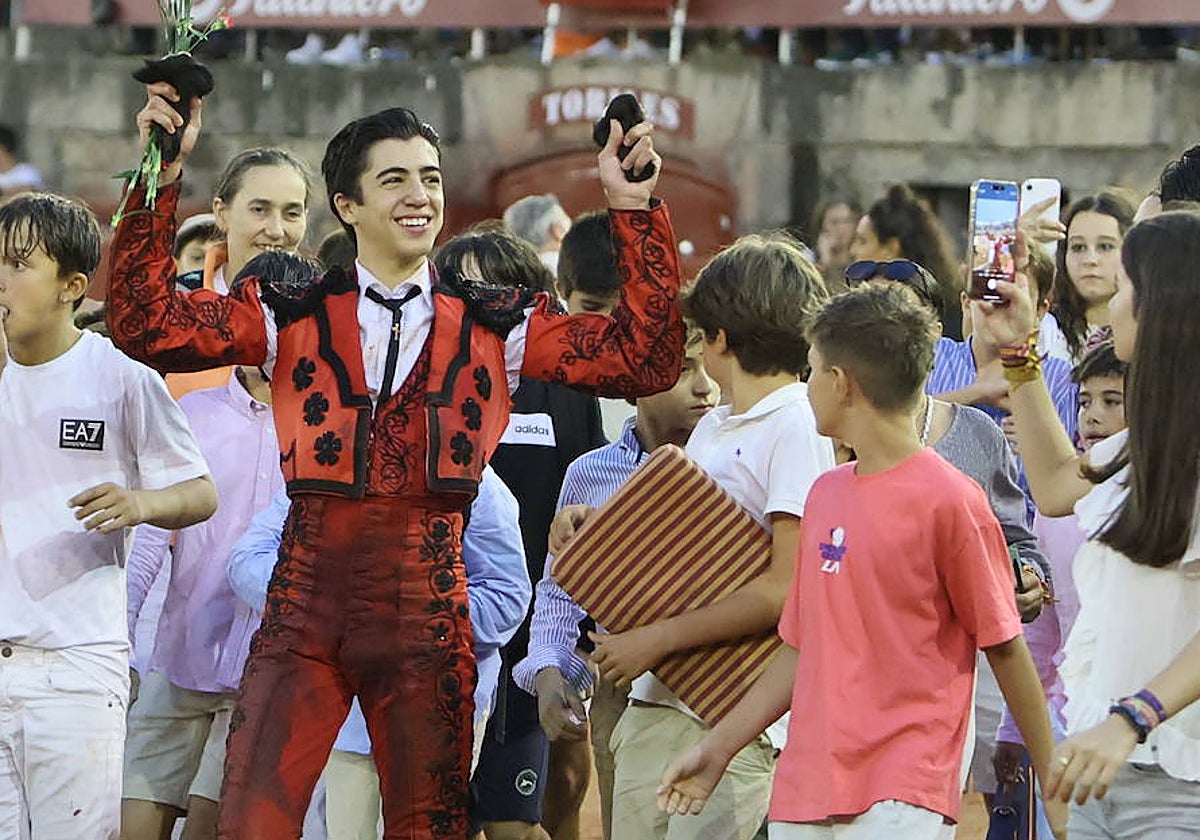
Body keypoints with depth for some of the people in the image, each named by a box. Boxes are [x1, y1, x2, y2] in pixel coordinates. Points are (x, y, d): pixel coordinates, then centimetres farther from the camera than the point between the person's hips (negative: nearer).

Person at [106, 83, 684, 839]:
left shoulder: (495, 326, 9)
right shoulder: (292, 311, 6)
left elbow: (645, 358, 2)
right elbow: (147, 324, -4)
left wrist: (636, 210, -2)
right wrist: (163, 179, -9)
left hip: (427, 606, 1)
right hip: (306, 600, -1)